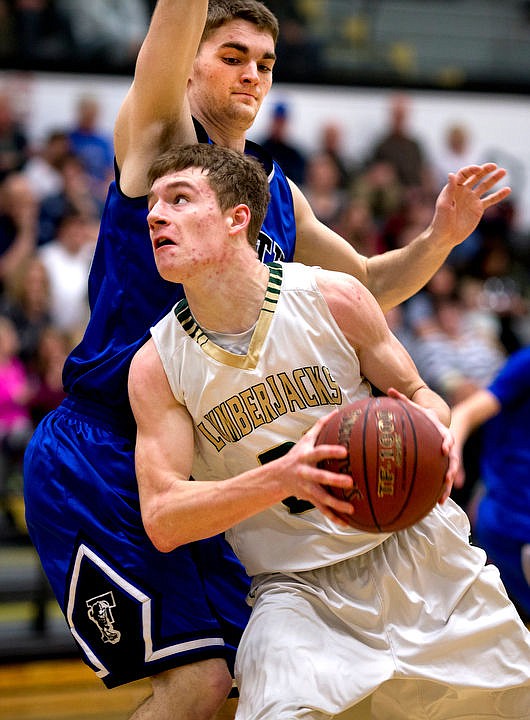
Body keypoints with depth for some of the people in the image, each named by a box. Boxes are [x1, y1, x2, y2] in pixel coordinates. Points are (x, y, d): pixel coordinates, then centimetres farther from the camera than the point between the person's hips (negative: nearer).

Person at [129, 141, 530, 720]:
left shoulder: (333, 299, -10)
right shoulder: (156, 366, -8)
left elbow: (419, 395, 3)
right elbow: (162, 520, -14)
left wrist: (433, 433, -24)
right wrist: (283, 477, -31)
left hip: (413, 548, 1)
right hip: (296, 586, -1)